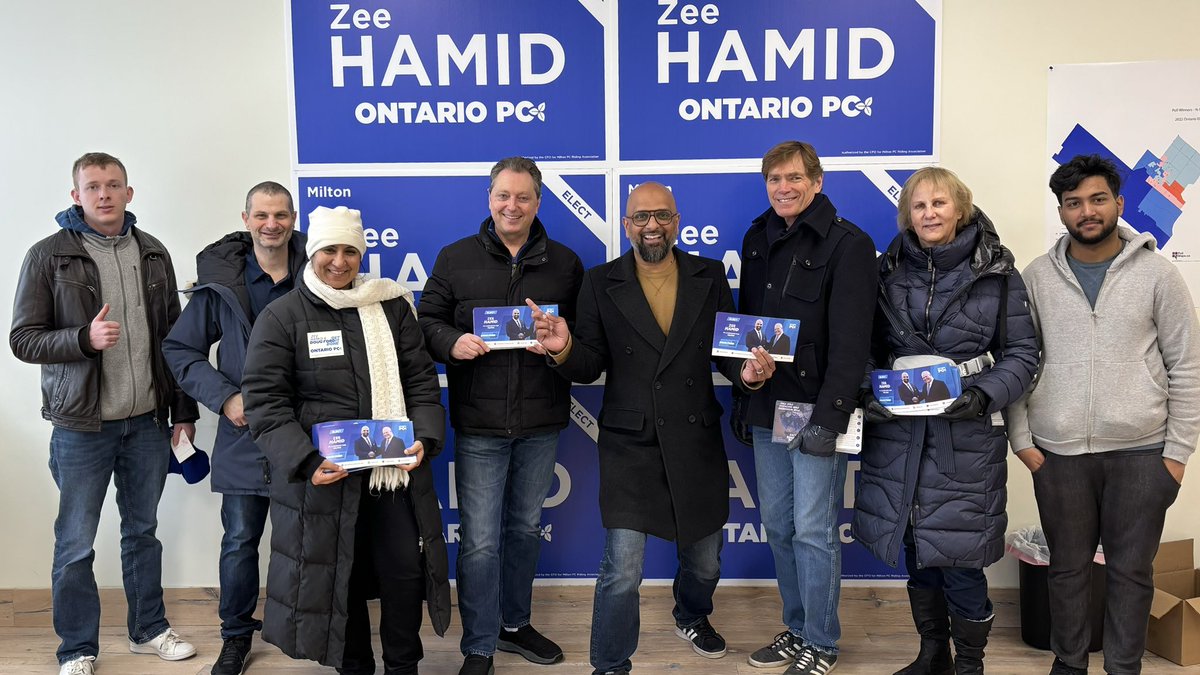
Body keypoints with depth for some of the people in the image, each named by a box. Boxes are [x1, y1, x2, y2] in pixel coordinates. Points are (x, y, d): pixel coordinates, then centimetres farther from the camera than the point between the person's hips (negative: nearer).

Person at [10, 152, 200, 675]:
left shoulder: (153, 253, 7)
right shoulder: (48, 256, -5)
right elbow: (23, 339, -6)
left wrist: (183, 409, 9)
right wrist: (85, 338, -24)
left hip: (148, 422, 4)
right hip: (81, 426, -3)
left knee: (143, 530, 15)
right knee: (75, 544, 6)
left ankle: (149, 630, 30)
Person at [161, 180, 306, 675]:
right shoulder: (221, 282, -2)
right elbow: (179, 348, 4)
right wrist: (224, 397, -8)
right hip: (245, 434, 0)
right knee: (240, 540, 8)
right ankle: (236, 634, 28)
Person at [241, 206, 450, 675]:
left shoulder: (392, 306, 6)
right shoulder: (281, 316, -2)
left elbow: (421, 380, 7)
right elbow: (265, 402, -7)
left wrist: (424, 438, -10)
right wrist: (306, 461, -21)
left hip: (397, 469, 2)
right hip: (325, 477, -2)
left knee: (405, 571, 7)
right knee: (338, 578, 11)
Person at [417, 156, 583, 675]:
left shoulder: (565, 263, 6)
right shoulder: (455, 258, 2)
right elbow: (428, 321, 3)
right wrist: (453, 342, -18)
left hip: (541, 422, 2)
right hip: (478, 423, -2)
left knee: (526, 527, 18)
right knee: (479, 540, 1)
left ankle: (515, 623, 37)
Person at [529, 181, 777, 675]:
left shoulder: (710, 277, 3)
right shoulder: (601, 284, -1)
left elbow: (725, 349, 4)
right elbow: (590, 365, -2)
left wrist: (747, 372, -17)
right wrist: (564, 349, -23)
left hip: (697, 443, 3)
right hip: (629, 445, -2)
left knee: (704, 560, 19)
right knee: (623, 568, -6)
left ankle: (692, 617, 53)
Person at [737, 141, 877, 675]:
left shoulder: (847, 244, -9)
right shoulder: (757, 240, 11)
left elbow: (850, 342, -16)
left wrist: (829, 417, -21)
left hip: (815, 409, -6)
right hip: (766, 409, 7)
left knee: (813, 531, -1)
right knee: (778, 526, 13)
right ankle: (796, 630, 28)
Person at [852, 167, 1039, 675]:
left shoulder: (996, 272, -2)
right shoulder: (890, 271, 7)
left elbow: (1022, 353, -1)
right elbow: (871, 348, 12)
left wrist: (984, 395, -17)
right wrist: (868, 391, -6)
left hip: (966, 436, -3)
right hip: (897, 432, 4)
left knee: (959, 555, 0)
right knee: (915, 548, 13)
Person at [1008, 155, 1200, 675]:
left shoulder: (1157, 274, 1)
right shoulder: (1038, 277, 4)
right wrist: (1022, 439, -1)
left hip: (1140, 454, -1)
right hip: (1058, 454, 1)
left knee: (1131, 570, 8)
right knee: (1068, 568, 12)